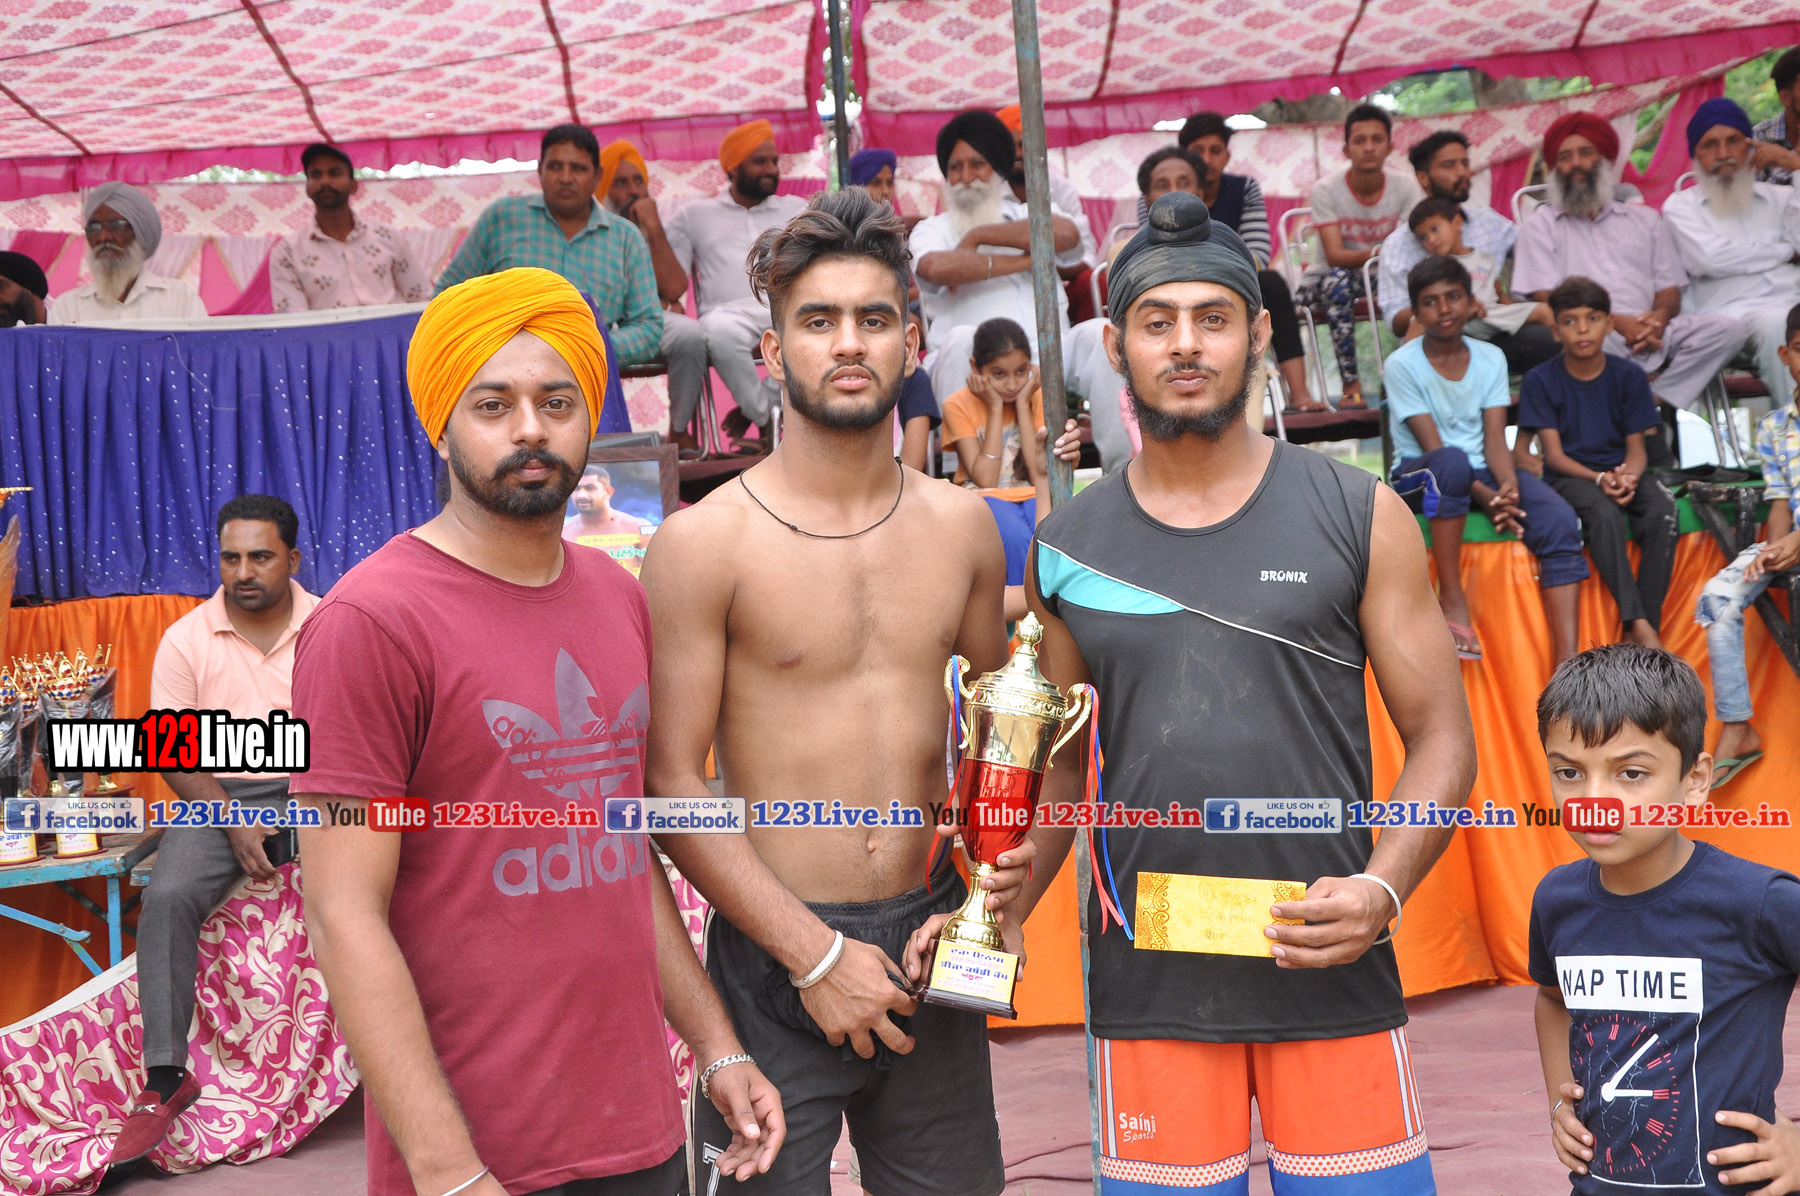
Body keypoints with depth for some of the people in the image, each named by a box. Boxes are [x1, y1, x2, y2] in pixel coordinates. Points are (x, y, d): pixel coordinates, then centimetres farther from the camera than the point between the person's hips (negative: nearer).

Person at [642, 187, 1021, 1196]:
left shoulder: (962, 526, 4)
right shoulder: (705, 542, -9)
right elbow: (672, 783, -10)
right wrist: (814, 953, -12)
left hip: (932, 935, 4)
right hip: (775, 951, -4)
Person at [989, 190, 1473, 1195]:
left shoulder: (1360, 517, 1)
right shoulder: (1069, 547, 5)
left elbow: (1442, 735, 2)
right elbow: (1057, 771, 11)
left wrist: (1383, 888, -14)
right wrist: (1000, 913, -5)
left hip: (1330, 971, -1)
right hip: (1147, 986, 1)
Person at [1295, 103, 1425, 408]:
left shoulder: (1406, 188, -5)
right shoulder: (1326, 190, -13)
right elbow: (1334, 256, -24)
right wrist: (1379, 251, -42)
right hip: (1326, 278, -3)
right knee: (1339, 280, -37)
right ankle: (1350, 384, -34)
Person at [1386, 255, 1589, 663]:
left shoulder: (1490, 358, 6)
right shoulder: (1402, 365, -7)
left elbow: (1495, 439, -3)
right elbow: (1433, 446, -14)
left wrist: (1509, 486, -24)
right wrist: (1485, 497, -25)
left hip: (1483, 474, 4)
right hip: (1420, 476, -4)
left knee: (1559, 519, -22)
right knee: (1453, 461, -40)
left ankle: (1567, 658, -27)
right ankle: (1452, 599, -30)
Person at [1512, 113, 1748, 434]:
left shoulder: (1644, 219, 28)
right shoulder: (1541, 225, 16)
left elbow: (1670, 290, 20)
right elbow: (1547, 298, 1)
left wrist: (1659, 317, -7)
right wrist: (1616, 322, -13)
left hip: (1650, 333, 5)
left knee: (1728, 329, -21)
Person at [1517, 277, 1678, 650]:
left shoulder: (1630, 376, 5)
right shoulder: (1541, 380, -1)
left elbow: (1636, 448, 3)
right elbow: (1554, 454, -6)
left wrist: (1629, 476, -21)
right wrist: (1598, 479, -22)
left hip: (1621, 469, 3)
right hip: (1570, 475, -3)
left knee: (1664, 513, -29)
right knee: (1605, 515, -35)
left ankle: (1649, 626, -27)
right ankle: (1637, 624, -35)